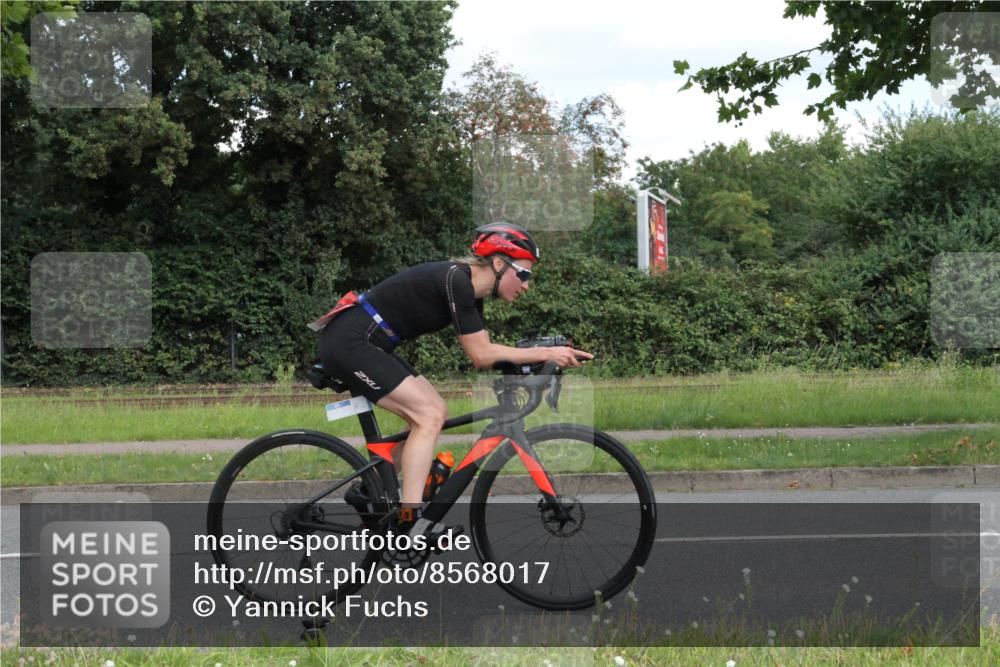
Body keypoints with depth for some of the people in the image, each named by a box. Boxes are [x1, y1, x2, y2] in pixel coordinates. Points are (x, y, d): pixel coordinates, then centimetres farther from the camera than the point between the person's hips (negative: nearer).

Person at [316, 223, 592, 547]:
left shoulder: (469, 289, 10)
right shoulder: (455, 280, -18)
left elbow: (485, 352, 9)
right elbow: (481, 355, -17)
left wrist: (541, 357, -2)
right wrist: (545, 353, -15)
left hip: (363, 346, 10)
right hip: (348, 342, -10)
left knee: (435, 412, 8)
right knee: (429, 415, -15)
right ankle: (411, 520, -18)